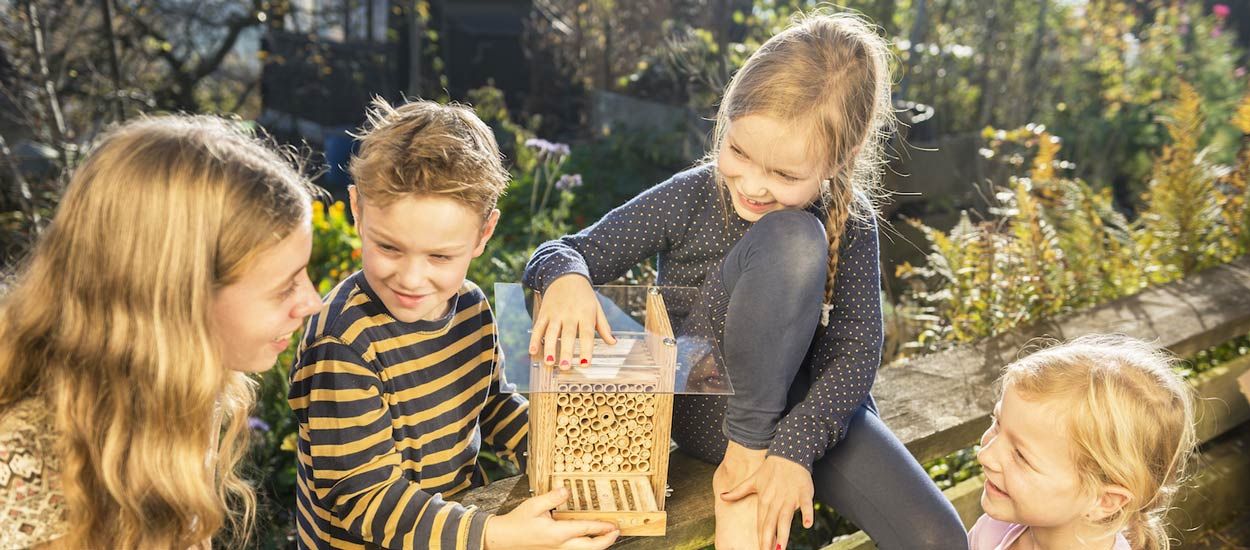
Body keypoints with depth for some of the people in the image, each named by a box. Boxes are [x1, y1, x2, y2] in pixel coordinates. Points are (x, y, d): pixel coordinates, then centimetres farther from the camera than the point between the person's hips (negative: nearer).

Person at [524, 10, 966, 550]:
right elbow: (564, 252, -8)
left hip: (802, 407, 2)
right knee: (792, 239, -29)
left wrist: (796, 448, -27)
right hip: (709, 411, -2)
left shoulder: (850, 222, -8)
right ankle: (742, 463, -18)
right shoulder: (691, 197, -12)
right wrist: (566, 277, -33)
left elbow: (855, 352, -13)